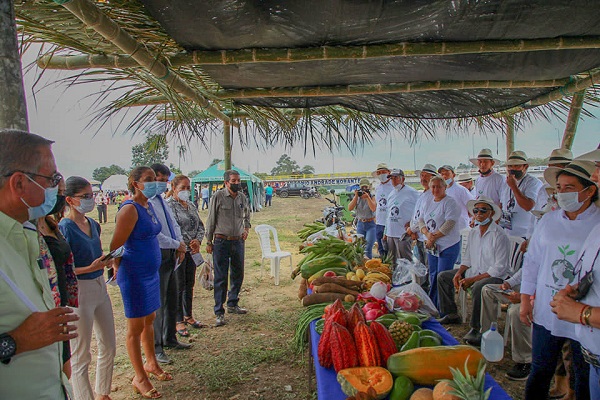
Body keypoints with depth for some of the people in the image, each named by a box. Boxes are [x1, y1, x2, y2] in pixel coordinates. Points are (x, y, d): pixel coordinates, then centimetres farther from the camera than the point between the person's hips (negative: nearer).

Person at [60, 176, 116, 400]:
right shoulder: (64, 228, -15)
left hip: (100, 287, 8)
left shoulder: (93, 224, 7)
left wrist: (107, 260, 2)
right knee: (81, 355, 6)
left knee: (109, 347, 18)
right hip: (78, 292, -8)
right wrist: (91, 268, -26)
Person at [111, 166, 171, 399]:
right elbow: (116, 246, -16)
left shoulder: (149, 206, 8)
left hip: (151, 272, 8)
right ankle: (140, 378, 21)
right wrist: (120, 270, -3)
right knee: (136, 327, 6)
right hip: (135, 275, -8)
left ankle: (151, 364, 39)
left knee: (149, 320, 21)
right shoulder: (130, 209, -18)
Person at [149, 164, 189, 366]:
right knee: (158, 304, 1)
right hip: (158, 257, -9)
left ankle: (170, 339, 34)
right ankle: (155, 348, 15)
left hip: (171, 255, 9)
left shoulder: (162, 200, 13)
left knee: (172, 301, 18)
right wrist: (177, 245, -13)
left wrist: (180, 244, 0)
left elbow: (174, 224, 15)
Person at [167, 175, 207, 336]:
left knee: (189, 285, 15)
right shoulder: (168, 205, -11)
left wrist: (198, 240, -4)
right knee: (178, 287, 2)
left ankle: (188, 316, 30)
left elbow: (200, 225, 14)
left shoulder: (191, 205, 11)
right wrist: (186, 245, -15)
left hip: (191, 251, 7)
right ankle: (178, 321, 15)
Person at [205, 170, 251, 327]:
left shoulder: (242, 197, 6)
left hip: (238, 241, 5)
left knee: (238, 275, 14)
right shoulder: (218, 196, -8)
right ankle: (219, 312, 8)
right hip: (221, 242, -5)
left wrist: (246, 229, 6)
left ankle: (233, 304, 32)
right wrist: (209, 241, -3)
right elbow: (211, 220, -4)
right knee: (220, 277, -1)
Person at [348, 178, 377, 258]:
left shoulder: (372, 196, -3)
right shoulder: (356, 197, 6)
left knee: (368, 248, -13)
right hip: (360, 224, 4)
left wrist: (367, 197, -21)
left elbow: (373, 208, -19)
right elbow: (350, 208, -8)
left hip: (370, 225, -4)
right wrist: (356, 196, -13)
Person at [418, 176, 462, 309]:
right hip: (432, 247, 7)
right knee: (433, 276, 13)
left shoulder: (450, 203, -9)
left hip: (448, 246, -7)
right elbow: (421, 221, 11)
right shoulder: (428, 204, 14)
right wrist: (427, 233, -9)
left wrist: (434, 237, -14)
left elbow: (449, 224, -18)